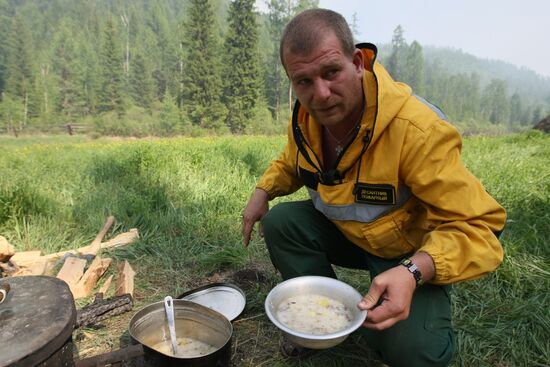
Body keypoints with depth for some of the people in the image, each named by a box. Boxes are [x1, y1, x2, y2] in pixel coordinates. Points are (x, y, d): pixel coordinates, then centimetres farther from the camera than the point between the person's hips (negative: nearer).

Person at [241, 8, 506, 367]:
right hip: (345, 232, 6)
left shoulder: (418, 129, -33)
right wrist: (263, 191, -9)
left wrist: (413, 271, -46)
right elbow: (292, 164, 11)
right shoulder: (305, 116, -12)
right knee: (280, 222, -15)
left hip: (413, 251, -5)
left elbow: (477, 226, -29)